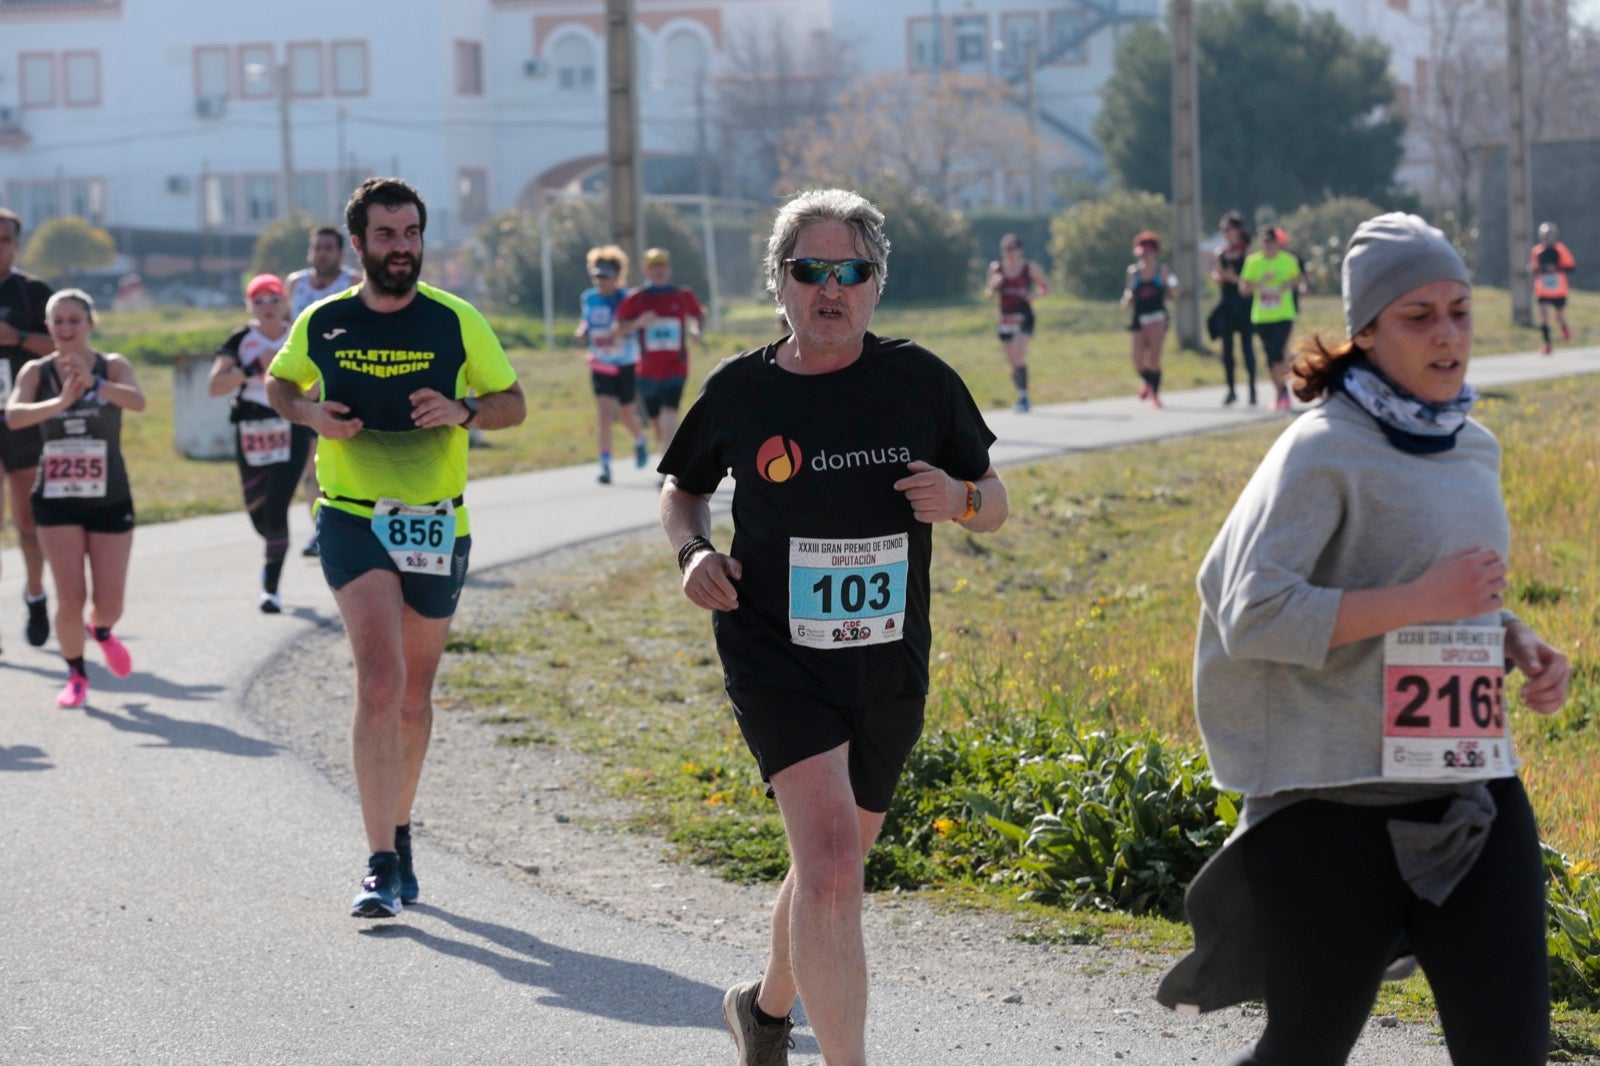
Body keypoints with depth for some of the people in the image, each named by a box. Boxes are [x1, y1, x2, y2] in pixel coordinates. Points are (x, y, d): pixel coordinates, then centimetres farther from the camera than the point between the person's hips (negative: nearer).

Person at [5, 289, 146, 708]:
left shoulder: (112, 366, -6)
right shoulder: (36, 372, -3)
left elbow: (137, 401, -27)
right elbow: (13, 415, -21)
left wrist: (93, 383, -44)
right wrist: (60, 402, -38)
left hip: (110, 501, 0)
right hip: (56, 501, 0)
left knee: (109, 605, 3)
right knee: (70, 600, -8)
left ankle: (100, 630, 40)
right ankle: (76, 676, 16)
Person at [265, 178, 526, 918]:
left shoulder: (456, 322, -2)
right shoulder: (322, 324, -1)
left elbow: (512, 403, 6)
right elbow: (279, 384, 17)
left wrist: (463, 411, -15)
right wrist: (312, 414, -5)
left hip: (437, 524, 2)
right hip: (352, 520, -2)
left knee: (414, 692, 13)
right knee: (380, 679, -19)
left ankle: (399, 831, 35)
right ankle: (382, 864, -20)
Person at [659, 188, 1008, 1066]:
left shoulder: (919, 381, -2)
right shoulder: (739, 391, -4)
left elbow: (994, 503, 8)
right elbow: (682, 488, 15)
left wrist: (960, 498, -15)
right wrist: (692, 551, -6)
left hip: (889, 669, 3)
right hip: (776, 659, -3)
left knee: (831, 867, 19)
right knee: (831, 861, -22)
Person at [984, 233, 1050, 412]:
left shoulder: (1030, 267, -3)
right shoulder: (996, 267, 5)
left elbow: (1046, 287, 6)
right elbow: (991, 294, 13)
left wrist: (1035, 294, -14)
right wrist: (994, 285, -9)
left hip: (1024, 317, -4)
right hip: (1005, 317, 4)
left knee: (1018, 355, -21)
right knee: (1011, 362, 7)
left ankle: (1023, 395, -15)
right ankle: (1021, 397, 22)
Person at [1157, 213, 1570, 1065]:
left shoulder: (1471, 449, 13)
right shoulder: (1326, 451, -10)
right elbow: (1251, 616, -19)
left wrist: (1519, 643, 6)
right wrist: (1421, 601, -21)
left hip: (1473, 785, 6)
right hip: (1341, 795, -6)